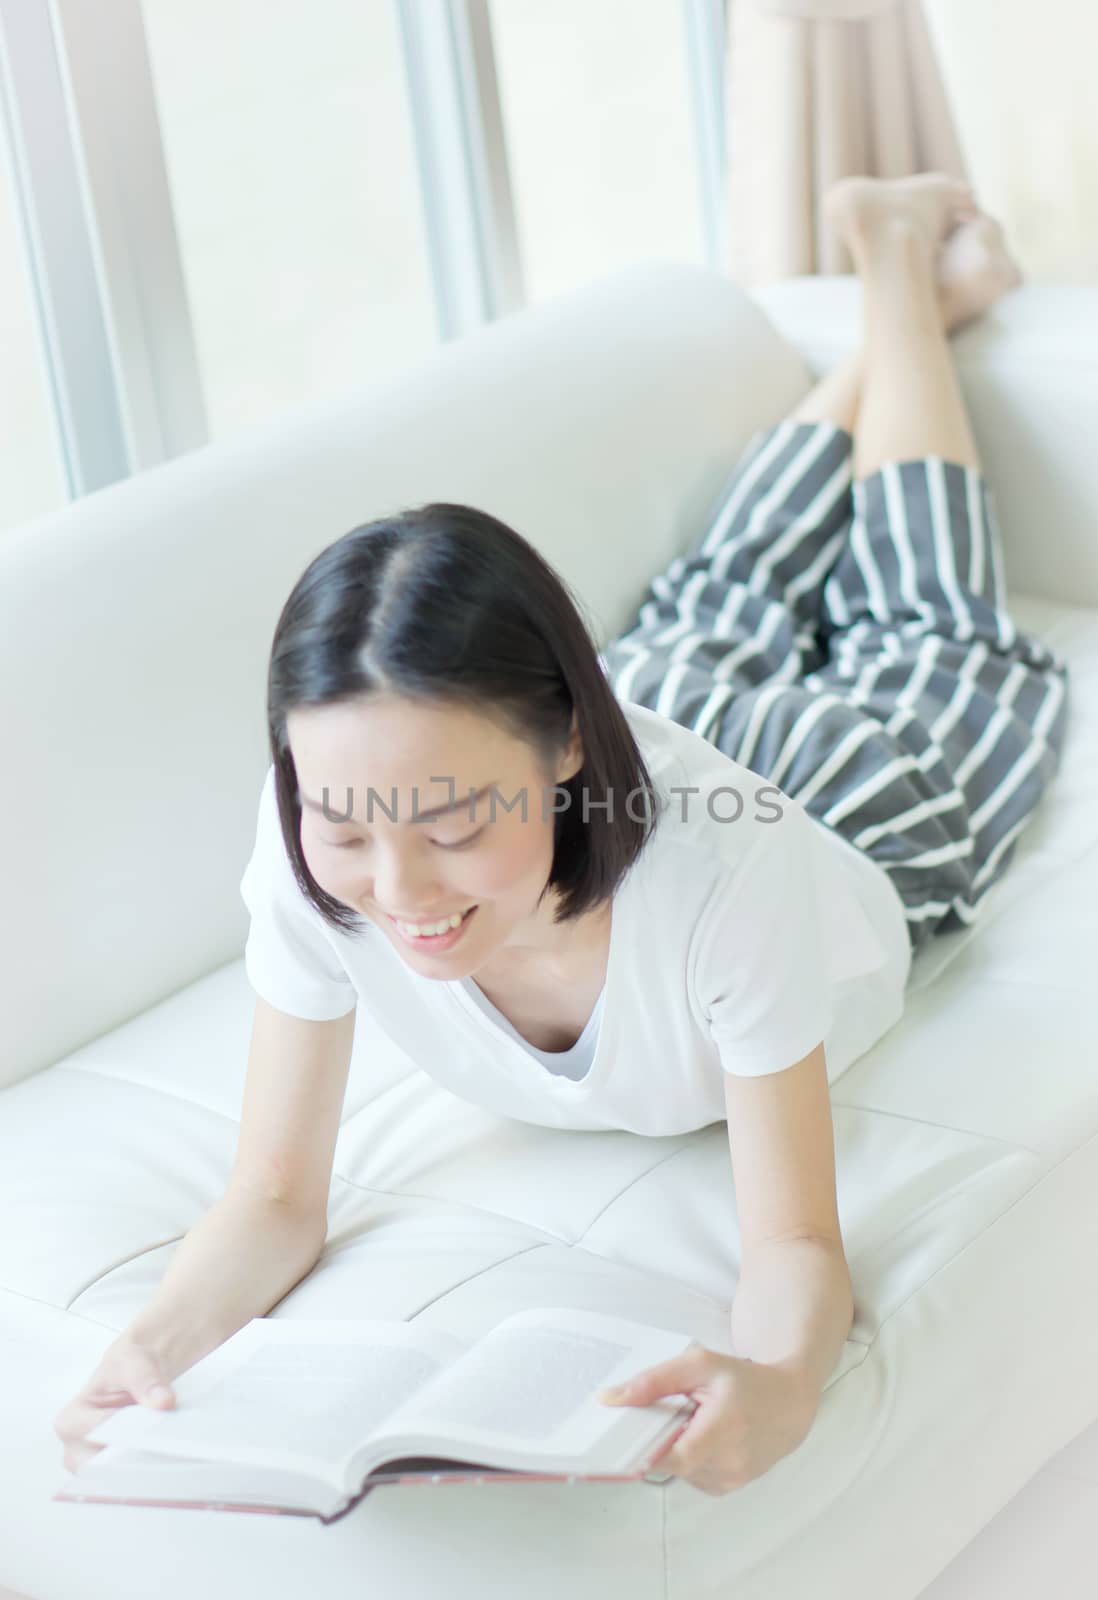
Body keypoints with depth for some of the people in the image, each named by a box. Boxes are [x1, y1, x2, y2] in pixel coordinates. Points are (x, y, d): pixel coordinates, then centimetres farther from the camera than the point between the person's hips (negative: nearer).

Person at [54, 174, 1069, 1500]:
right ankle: (895, 273, 56)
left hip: (856, 827, -2)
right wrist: (154, 1344, -56)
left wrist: (779, 1382, -70)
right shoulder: (316, 852, -44)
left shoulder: (722, 868, -54)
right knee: (717, 617, 37)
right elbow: (277, 1202, -35)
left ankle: (905, 260, 47)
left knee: (942, 653, 33)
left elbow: (795, 1245, -46)